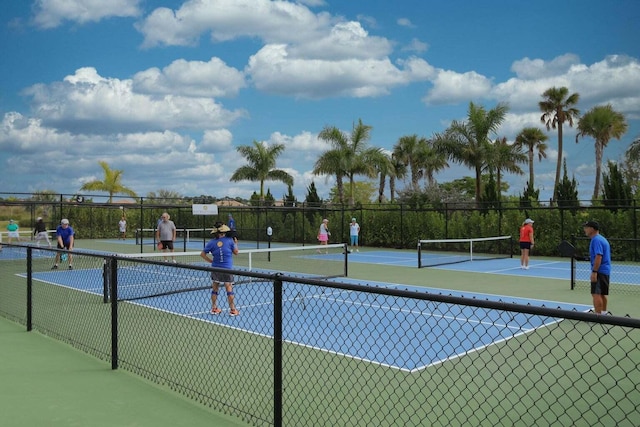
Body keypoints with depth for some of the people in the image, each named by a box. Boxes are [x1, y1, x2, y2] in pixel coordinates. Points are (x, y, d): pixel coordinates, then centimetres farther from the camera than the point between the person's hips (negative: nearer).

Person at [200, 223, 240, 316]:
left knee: (214, 289, 14)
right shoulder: (229, 240, -9)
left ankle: (214, 308, 20)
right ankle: (232, 309, 5)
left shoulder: (212, 242, -2)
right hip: (227, 269, -3)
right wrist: (235, 243, 17)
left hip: (215, 269, 3)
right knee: (229, 290, 2)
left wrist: (211, 261, 7)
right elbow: (236, 252, 3)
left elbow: (202, 254, 1)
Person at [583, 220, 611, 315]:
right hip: (605, 271, 11)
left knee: (596, 294, -13)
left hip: (600, 271, -11)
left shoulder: (596, 240, -15)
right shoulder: (602, 239, 17)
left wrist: (594, 272, -25)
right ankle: (604, 312, 28)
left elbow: (598, 256, -23)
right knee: (602, 294, 19)